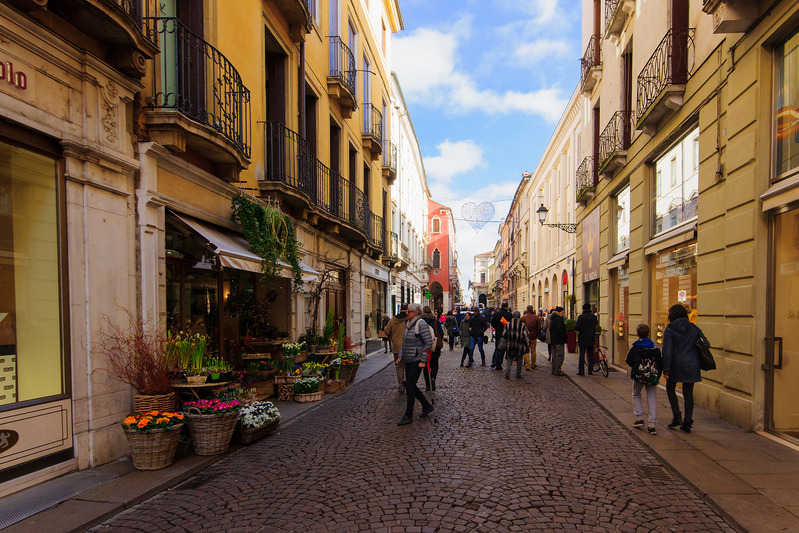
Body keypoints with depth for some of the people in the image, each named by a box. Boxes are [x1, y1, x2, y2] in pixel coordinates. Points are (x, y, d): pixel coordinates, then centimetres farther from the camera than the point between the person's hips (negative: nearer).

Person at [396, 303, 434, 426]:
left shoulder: (421, 324, -14)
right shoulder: (408, 324, 13)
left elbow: (429, 342, -17)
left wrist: (423, 360, -18)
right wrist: (401, 356, 13)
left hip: (417, 360, -9)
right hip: (409, 360, 9)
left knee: (410, 386, -8)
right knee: (410, 386, 12)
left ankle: (408, 416, 1)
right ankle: (427, 406, 29)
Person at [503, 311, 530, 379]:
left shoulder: (508, 324, -1)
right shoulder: (523, 325, -8)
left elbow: (504, 335, 4)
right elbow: (527, 336, -8)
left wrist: (506, 342, 19)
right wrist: (527, 346, 0)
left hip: (510, 346, 1)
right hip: (520, 346, -1)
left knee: (509, 359, 11)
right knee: (519, 360, 13)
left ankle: (507, 371, -8)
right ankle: (518, 374, 17)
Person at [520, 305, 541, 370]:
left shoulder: (523, 317, -9)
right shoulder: (536, 317, -5)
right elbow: (539, 328, -2)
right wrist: (537, 335, 12)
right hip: (534, 337, 2)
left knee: (526, 351, 3)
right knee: (533, 351, 16)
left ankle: (527, 365, -3)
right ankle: (533, 364, 25)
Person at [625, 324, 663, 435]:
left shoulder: (634, 348, -6)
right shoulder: (655, 348, -1)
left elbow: (629, 362, 1)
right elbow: (660, 364, 4)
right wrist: (657, 377, 15)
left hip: (638, 376, -2)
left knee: (636, 395, 21)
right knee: (652, 399, 8)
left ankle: (639, 418, 12)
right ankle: (652, 425, 3)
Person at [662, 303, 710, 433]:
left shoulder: (669, 330, -10)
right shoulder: (694, 328, 3)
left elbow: (667, 350, -14)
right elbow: (706, 344, 5)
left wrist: (666, 369, -13)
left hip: (676, 365, -4)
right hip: (691, 364, 4)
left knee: (670, 389, 16)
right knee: (688, 393, 10)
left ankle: (677, 416, 5)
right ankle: (688, 423, 13)